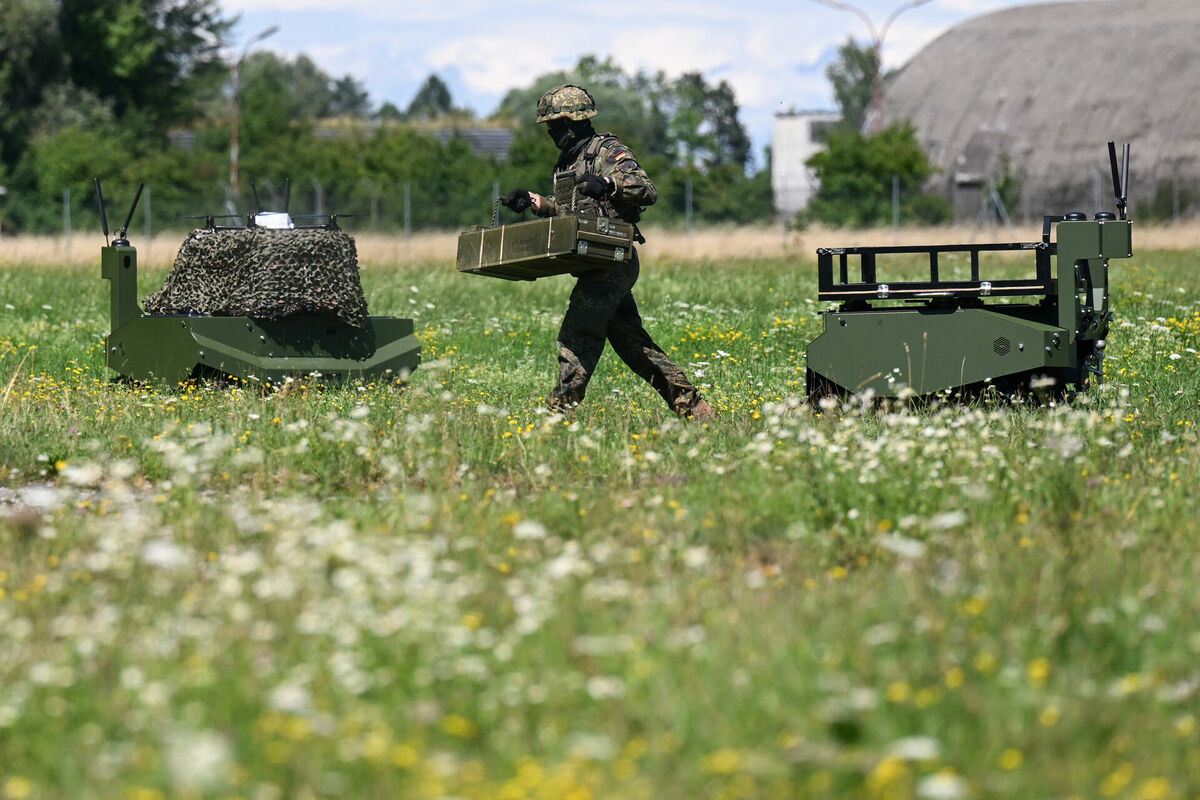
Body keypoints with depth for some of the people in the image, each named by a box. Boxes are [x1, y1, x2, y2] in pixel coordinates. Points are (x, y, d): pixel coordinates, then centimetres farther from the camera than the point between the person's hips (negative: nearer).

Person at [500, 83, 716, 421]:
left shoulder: (608, 151, -8)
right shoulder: (568, 159, 19)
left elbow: (648, 191, -18)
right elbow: (567, 207, 32)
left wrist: (608, 184, -33)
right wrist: (532, 200, 17)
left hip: (613, 262, -10)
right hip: (602, 265, 10)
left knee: (576, 337, -14)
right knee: (630, 341, 11)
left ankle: (561, 412, -15)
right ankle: (692, 405, 15)